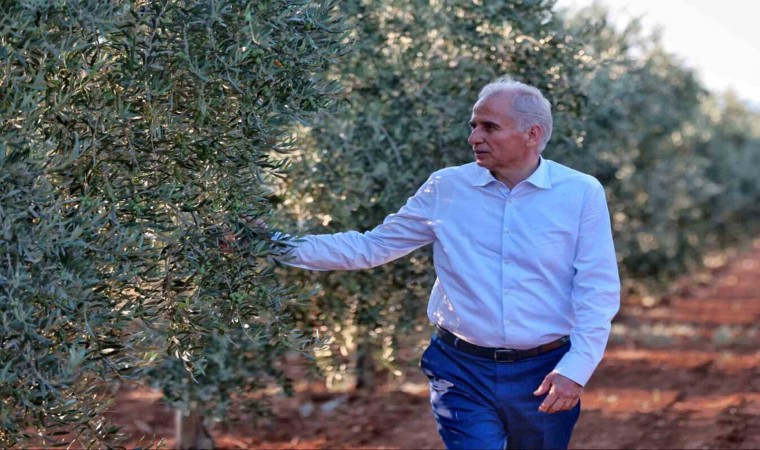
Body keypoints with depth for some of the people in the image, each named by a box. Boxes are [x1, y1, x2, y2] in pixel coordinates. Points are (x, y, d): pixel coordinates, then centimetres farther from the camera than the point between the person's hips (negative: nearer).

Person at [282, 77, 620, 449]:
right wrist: (282, 247, -2)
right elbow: (371, 247, 6)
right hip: (464, 374, 0)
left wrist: (575, 370, -14)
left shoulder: (581, 194, -4)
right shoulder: (447, 189, 1)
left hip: (544, 376, 0)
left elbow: (598, 292, -4)